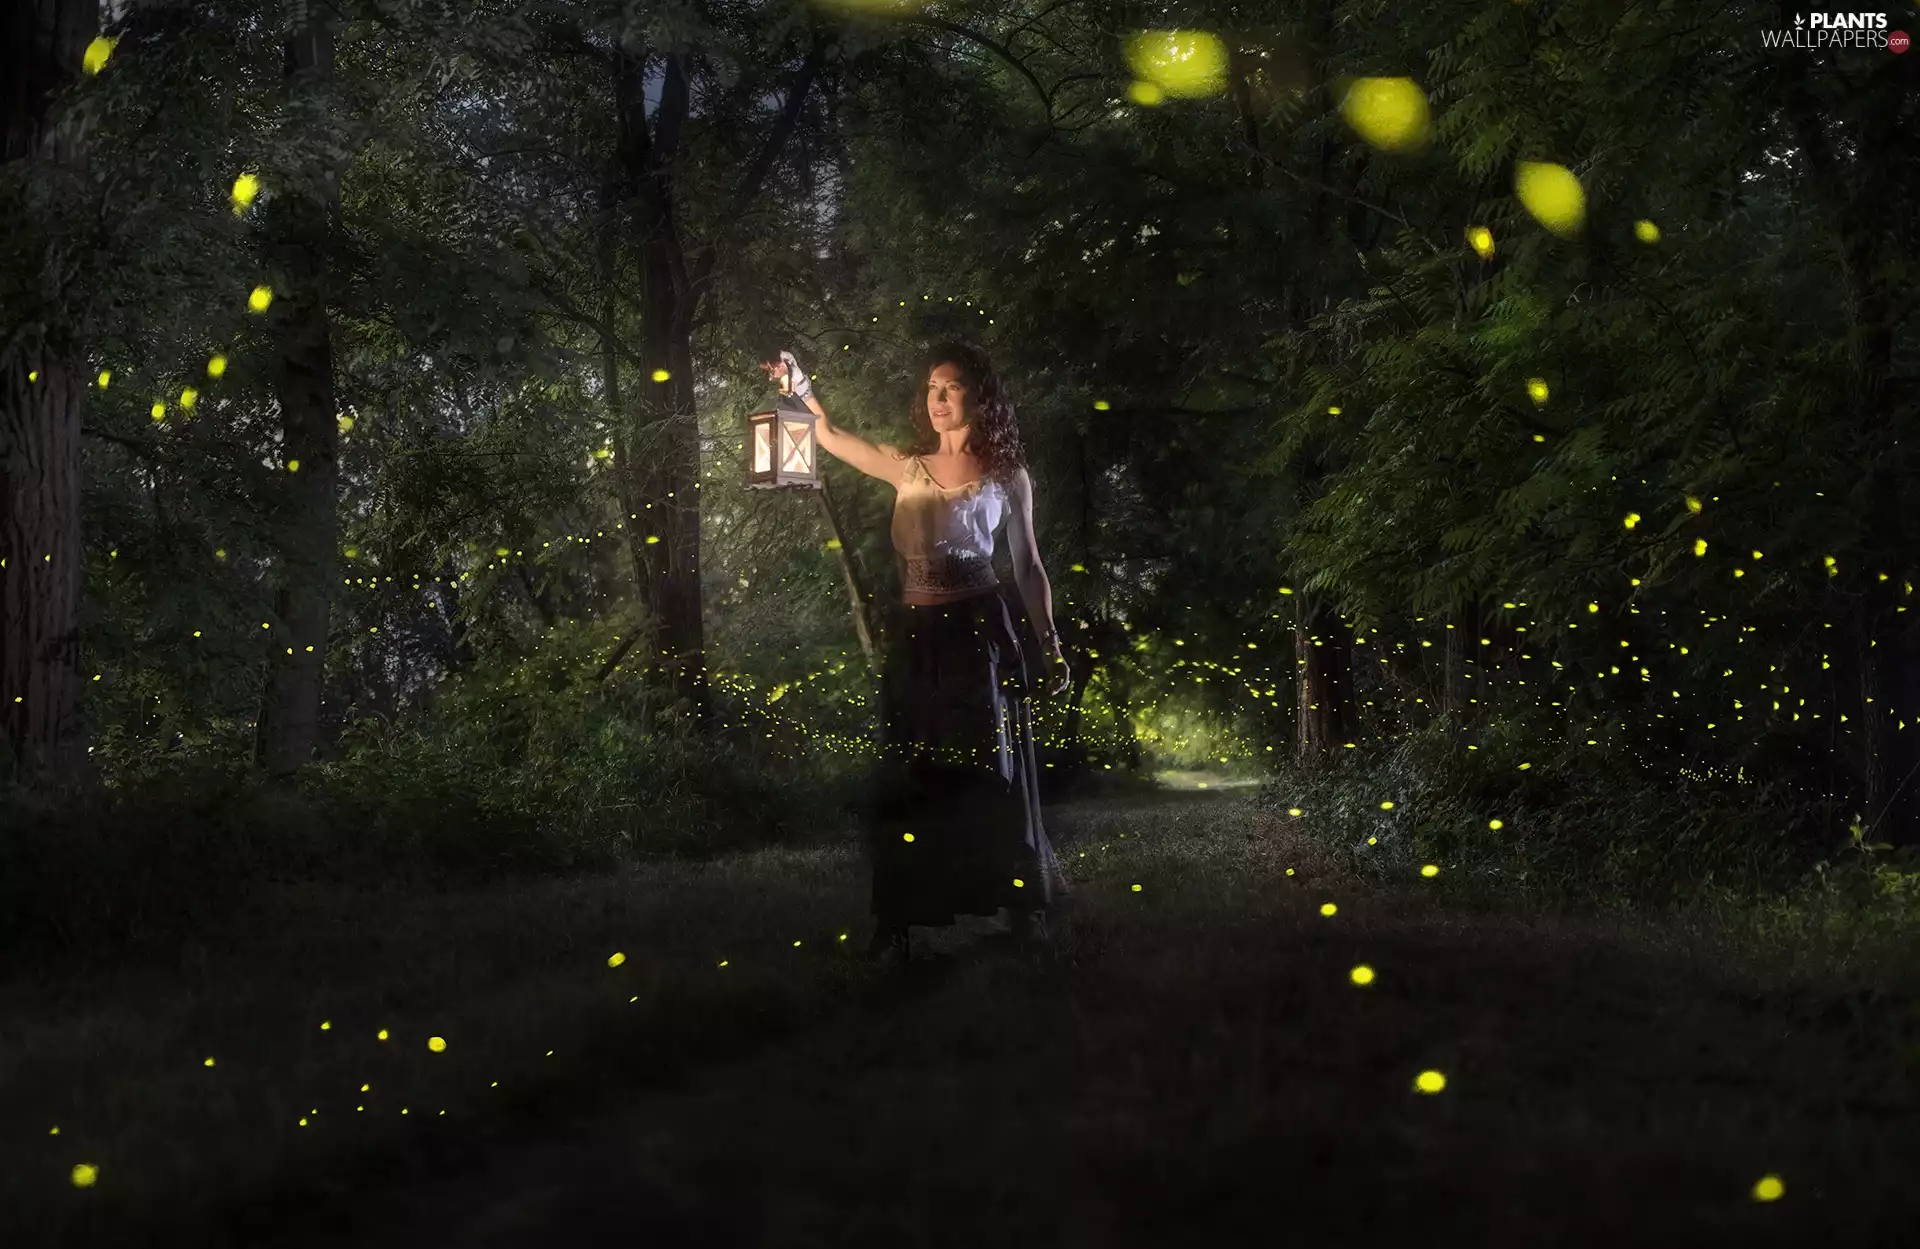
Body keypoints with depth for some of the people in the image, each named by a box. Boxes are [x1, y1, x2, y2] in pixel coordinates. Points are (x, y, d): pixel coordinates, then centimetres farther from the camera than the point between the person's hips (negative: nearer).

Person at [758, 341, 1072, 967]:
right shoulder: (908, 467, 10)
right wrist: (803, 389, -8)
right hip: (914, 635, 2)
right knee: (911, 780, 5)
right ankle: (896, 922, 9)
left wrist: (1051, 645, 5)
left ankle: (1023, 905, 14)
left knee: (993, 773, 2)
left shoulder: (1006, 475, 4)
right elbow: (831, 437, 10)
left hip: (978, 633, -2)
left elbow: (1028, 567, 8)